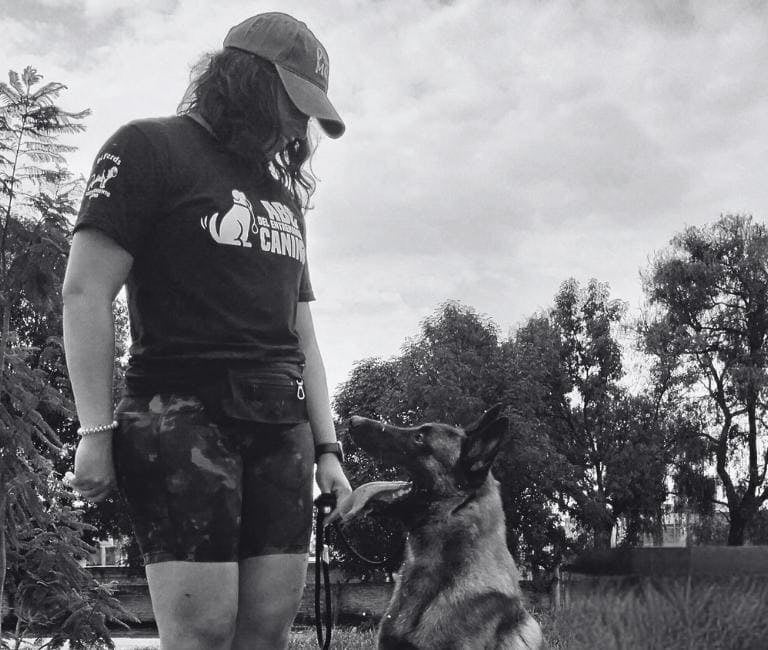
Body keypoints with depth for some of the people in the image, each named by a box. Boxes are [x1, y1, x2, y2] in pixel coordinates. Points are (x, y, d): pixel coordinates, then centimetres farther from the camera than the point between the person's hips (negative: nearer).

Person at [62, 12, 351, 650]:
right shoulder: (151, 149, 2)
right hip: (185, 412, -6)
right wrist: (96, 430, -12)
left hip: (281, 425, 6)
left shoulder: (284, 191, 23)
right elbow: (85, 291, -6)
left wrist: (326, 446, 15)